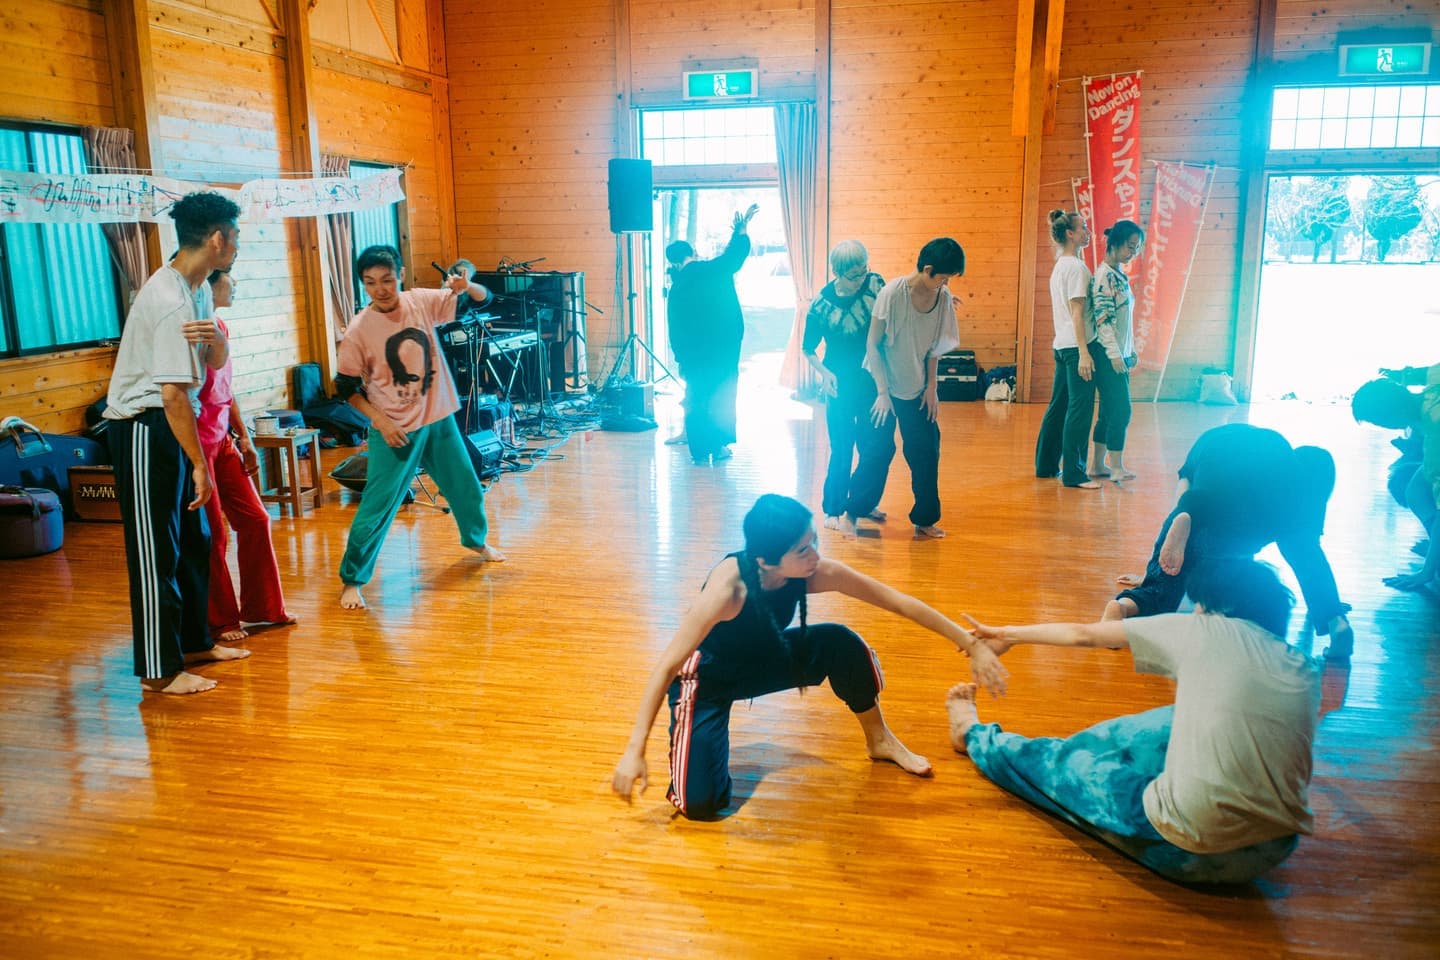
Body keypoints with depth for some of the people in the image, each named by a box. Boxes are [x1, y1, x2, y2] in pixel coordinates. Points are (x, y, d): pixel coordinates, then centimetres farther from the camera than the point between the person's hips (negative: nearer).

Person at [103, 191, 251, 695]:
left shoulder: (197, 288, 8)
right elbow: (174, 395, -26)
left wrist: (215, 339, -15)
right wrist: (200, 465, -22)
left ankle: (194, 641, 29)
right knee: (156, 550, -2)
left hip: (167, 425, 10)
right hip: (143, 429, -10)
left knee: (193, 540, 16)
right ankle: (159, 670, 8)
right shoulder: (172, 302, -23)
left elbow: (216, 362, 8)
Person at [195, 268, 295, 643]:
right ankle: (219, 622, 16)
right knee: (213, 535, 1)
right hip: (198, 444, -9)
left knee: (255, 519, 11)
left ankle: (262, 607, 24)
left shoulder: (219, 327, 11)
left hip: (223, 442, 9)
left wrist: (244, 438, 18)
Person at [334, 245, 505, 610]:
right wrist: (379, 420, -16)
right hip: (395, 430, -4)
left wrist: (466, 286, -23)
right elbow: (346, 387, -6)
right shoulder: (358, 329, -15)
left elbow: (484, 299, -2)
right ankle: (351, 580, 10)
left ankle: (476, 539, 48)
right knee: (377, 507, -6)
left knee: (467, 486, 20)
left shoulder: (422, 302, -7)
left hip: (439, 419, 4)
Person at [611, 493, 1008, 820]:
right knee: (700, 804, -20)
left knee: (842, 644, -23)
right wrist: (634, 752, -35)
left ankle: (880, 740, 5)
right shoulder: (728, 588, -38)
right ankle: (692, 737, 14)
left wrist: (972, 645, -16)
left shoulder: (817, 572, -24)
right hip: (709, 677, -4)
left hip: (767, 659, 5)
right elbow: (667, 666, -33)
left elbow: (901, 603, -16)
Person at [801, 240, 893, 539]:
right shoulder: (822, 303, -13)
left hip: (874, 381, 4)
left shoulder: (874, 284, -7)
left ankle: (861, 504, 24)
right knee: (842, 450, 0)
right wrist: (824, 373, -17)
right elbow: (808, 349, -2)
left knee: (881, 446, 5)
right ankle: (833, 510, 15)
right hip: (842, 385, -3)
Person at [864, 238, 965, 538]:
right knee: (877, 453, 0)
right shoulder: (892, 293, -19)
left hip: (917, 389, 5)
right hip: (883, 385, -4)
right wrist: (882, 392, -15)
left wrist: (932, 386, 1)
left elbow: (935, 345, 6)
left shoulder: (942, 297, -4)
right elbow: (872, 344, -14)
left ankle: (925, 519, 16)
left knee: (926, 452, 3)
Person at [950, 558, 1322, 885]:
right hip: (1275, 850, 5)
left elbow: (1084, 634, 7)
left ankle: (974, 735, 45)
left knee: (1064, 762, 19)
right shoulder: (1306, 671, 9)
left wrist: (1008, 635, 23)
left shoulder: (1205, 631, -2)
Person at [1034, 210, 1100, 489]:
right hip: (1076, 345, -10)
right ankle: (1073, 473, -6)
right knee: (1080, 408, -8)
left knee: (1058, 406, 14)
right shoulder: (1076, 267, -11)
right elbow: (1077, 312, -17)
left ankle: (1046, 465, 21)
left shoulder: (1059, 267, 17)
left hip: (1061, 345, 10)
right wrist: (1084, 352, -20)